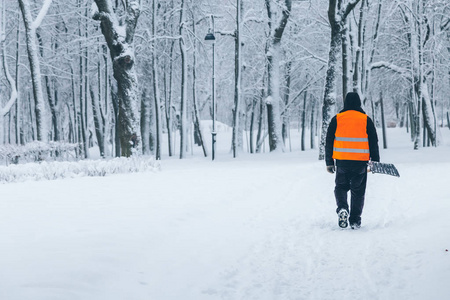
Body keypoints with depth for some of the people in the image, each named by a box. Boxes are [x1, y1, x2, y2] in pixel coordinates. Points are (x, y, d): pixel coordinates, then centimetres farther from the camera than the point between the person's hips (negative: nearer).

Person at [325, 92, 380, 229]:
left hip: (342, 161, 0)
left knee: (341, 187, 16)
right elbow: (374, 142, 3)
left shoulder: (337, 119, 2)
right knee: (358, 191, 10)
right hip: (361, 162, 0)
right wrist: (375, 162, 10)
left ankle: (342, 208, -11)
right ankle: (355, 220, 9)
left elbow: (329, 142, 4)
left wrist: (329, 162, 10)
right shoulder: (366, 120, 1)